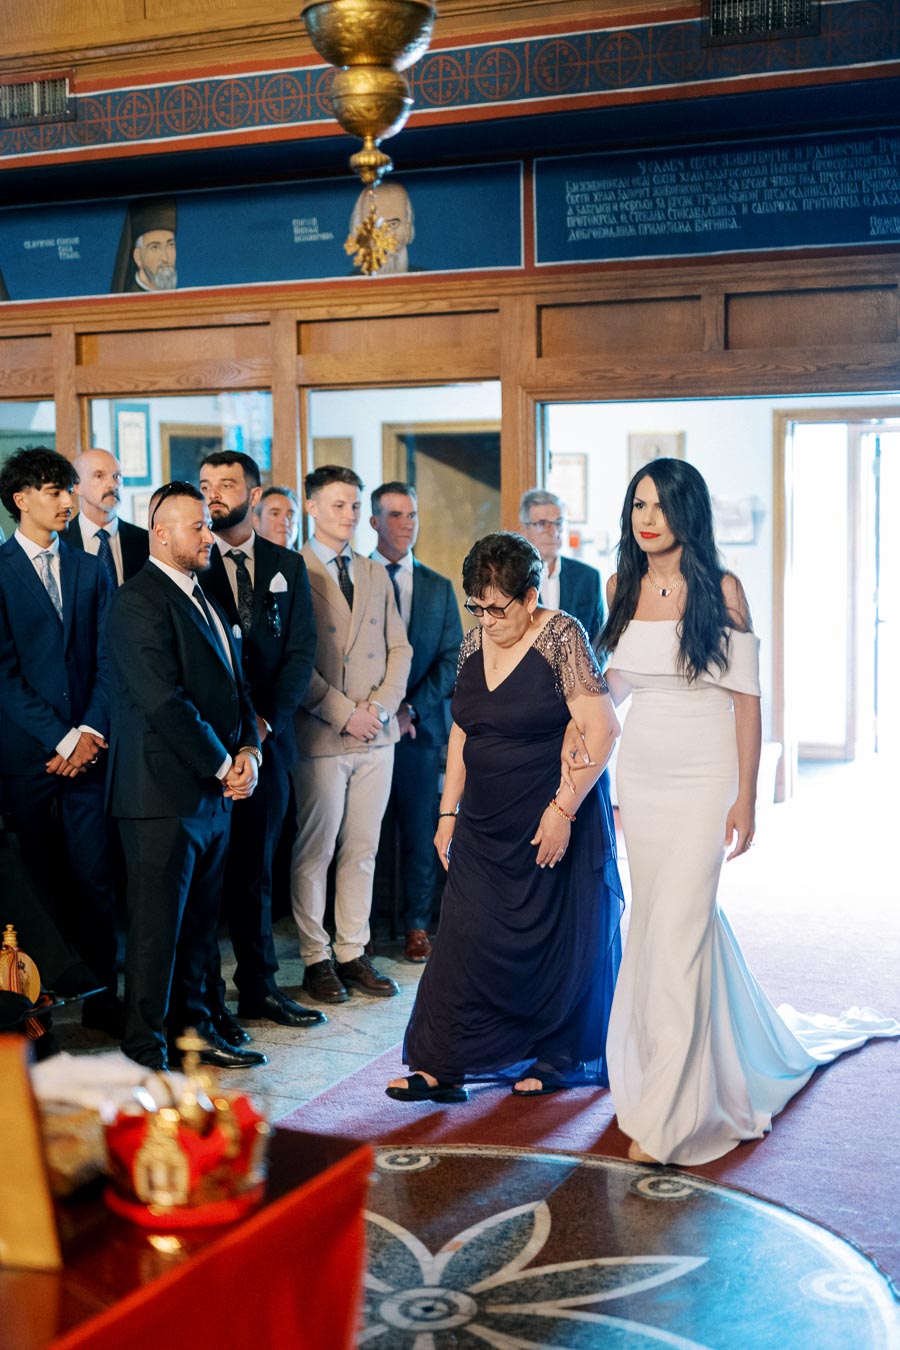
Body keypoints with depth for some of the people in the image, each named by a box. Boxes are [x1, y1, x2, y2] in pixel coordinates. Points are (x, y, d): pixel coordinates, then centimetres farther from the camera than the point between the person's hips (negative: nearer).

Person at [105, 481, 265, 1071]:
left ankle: (193, 1028, 25)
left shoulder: (202, 597, 18)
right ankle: (147, 1050, 9)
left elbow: (233, 684, 20)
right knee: (157, 927, -1)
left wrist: (249, 748, 3)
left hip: (214, 793, 9)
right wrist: (222, 765, -13)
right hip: (165, 793, -9)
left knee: (199, 923, 15)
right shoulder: (139, 602, -13)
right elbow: (165, 701, -20)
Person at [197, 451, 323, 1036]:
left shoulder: (287, 565, 10)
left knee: (256, 868, 11)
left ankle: (259, 987, 21)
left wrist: (268, 718, -8)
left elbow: (302, 651, 5)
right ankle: (206, 999, 9)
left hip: (267, 739, 3)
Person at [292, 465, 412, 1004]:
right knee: (315, 852, 2)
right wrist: (343, 713, -13)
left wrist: (380, 705, -4)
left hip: (377, 736, 5)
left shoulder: (376, 574, 14)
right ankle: (316, 958, 13)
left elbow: (399, 649, 12)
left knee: (363, 849, 9)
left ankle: (353, 953, 18)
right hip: (320, 737, -5)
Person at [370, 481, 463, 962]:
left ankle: (418, 926, 13)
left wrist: (413, 709, -8)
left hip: (421, 725, 2)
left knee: (420, 830, 4)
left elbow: (451, 658, 5)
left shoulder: (439, 588, 11)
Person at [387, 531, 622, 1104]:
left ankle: (557, 1059, 24)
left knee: (557, 939, 7)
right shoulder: (475, 643, 6)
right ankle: (441, 1064, 7)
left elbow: (601, 729, -18)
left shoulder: (562, 636, -13)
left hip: (557, 820, -5)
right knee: (468, 938, 2)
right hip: (487, 826, 5)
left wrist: (564, 809, -20)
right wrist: (449, 812, 10)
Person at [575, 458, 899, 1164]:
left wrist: (746, 799, -9)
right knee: (655, 921, 10)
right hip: (640, 774, 5)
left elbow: (746, 697, -7)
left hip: (704, 777, -5)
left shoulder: (721, 590, -8)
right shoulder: (622, 586, 6)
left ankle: (665, 1116, -6)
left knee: (678, 929, -10)